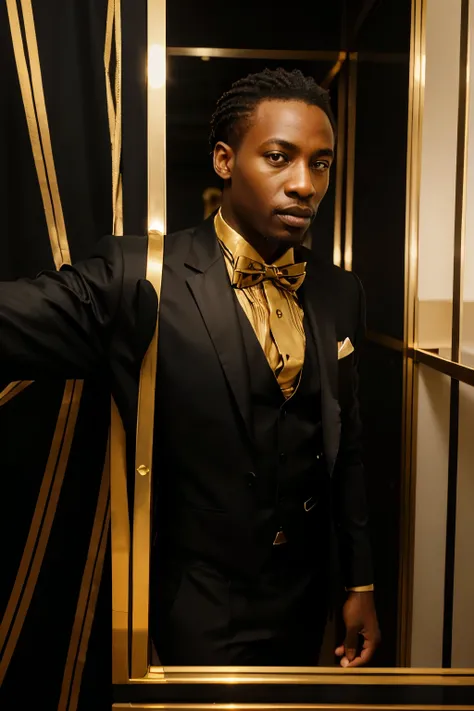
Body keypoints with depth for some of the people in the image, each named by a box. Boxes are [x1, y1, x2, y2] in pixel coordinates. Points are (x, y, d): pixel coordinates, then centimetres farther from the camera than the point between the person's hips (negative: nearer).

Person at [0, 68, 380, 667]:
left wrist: (360, 583, 8)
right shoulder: (136, 280, -18)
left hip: (305, 597, 6)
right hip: (203, 615, -5)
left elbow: (345, 447, 5)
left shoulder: (339, 293, -1)